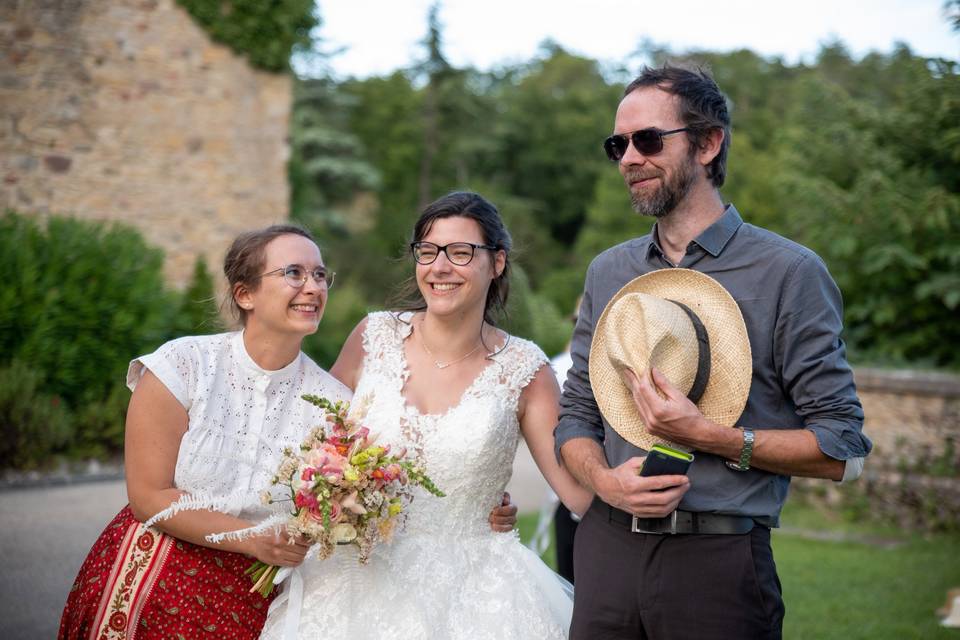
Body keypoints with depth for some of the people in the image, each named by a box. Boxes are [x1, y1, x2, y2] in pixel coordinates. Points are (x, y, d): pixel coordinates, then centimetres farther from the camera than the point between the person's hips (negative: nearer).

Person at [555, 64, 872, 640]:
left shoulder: (789, 272, -6)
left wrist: (705, 435, -16)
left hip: (717, 563, -4)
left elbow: (843, 450, -8)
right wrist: (604, 479, -7)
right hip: (606, 547, 4)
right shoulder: (607, 272, 11)